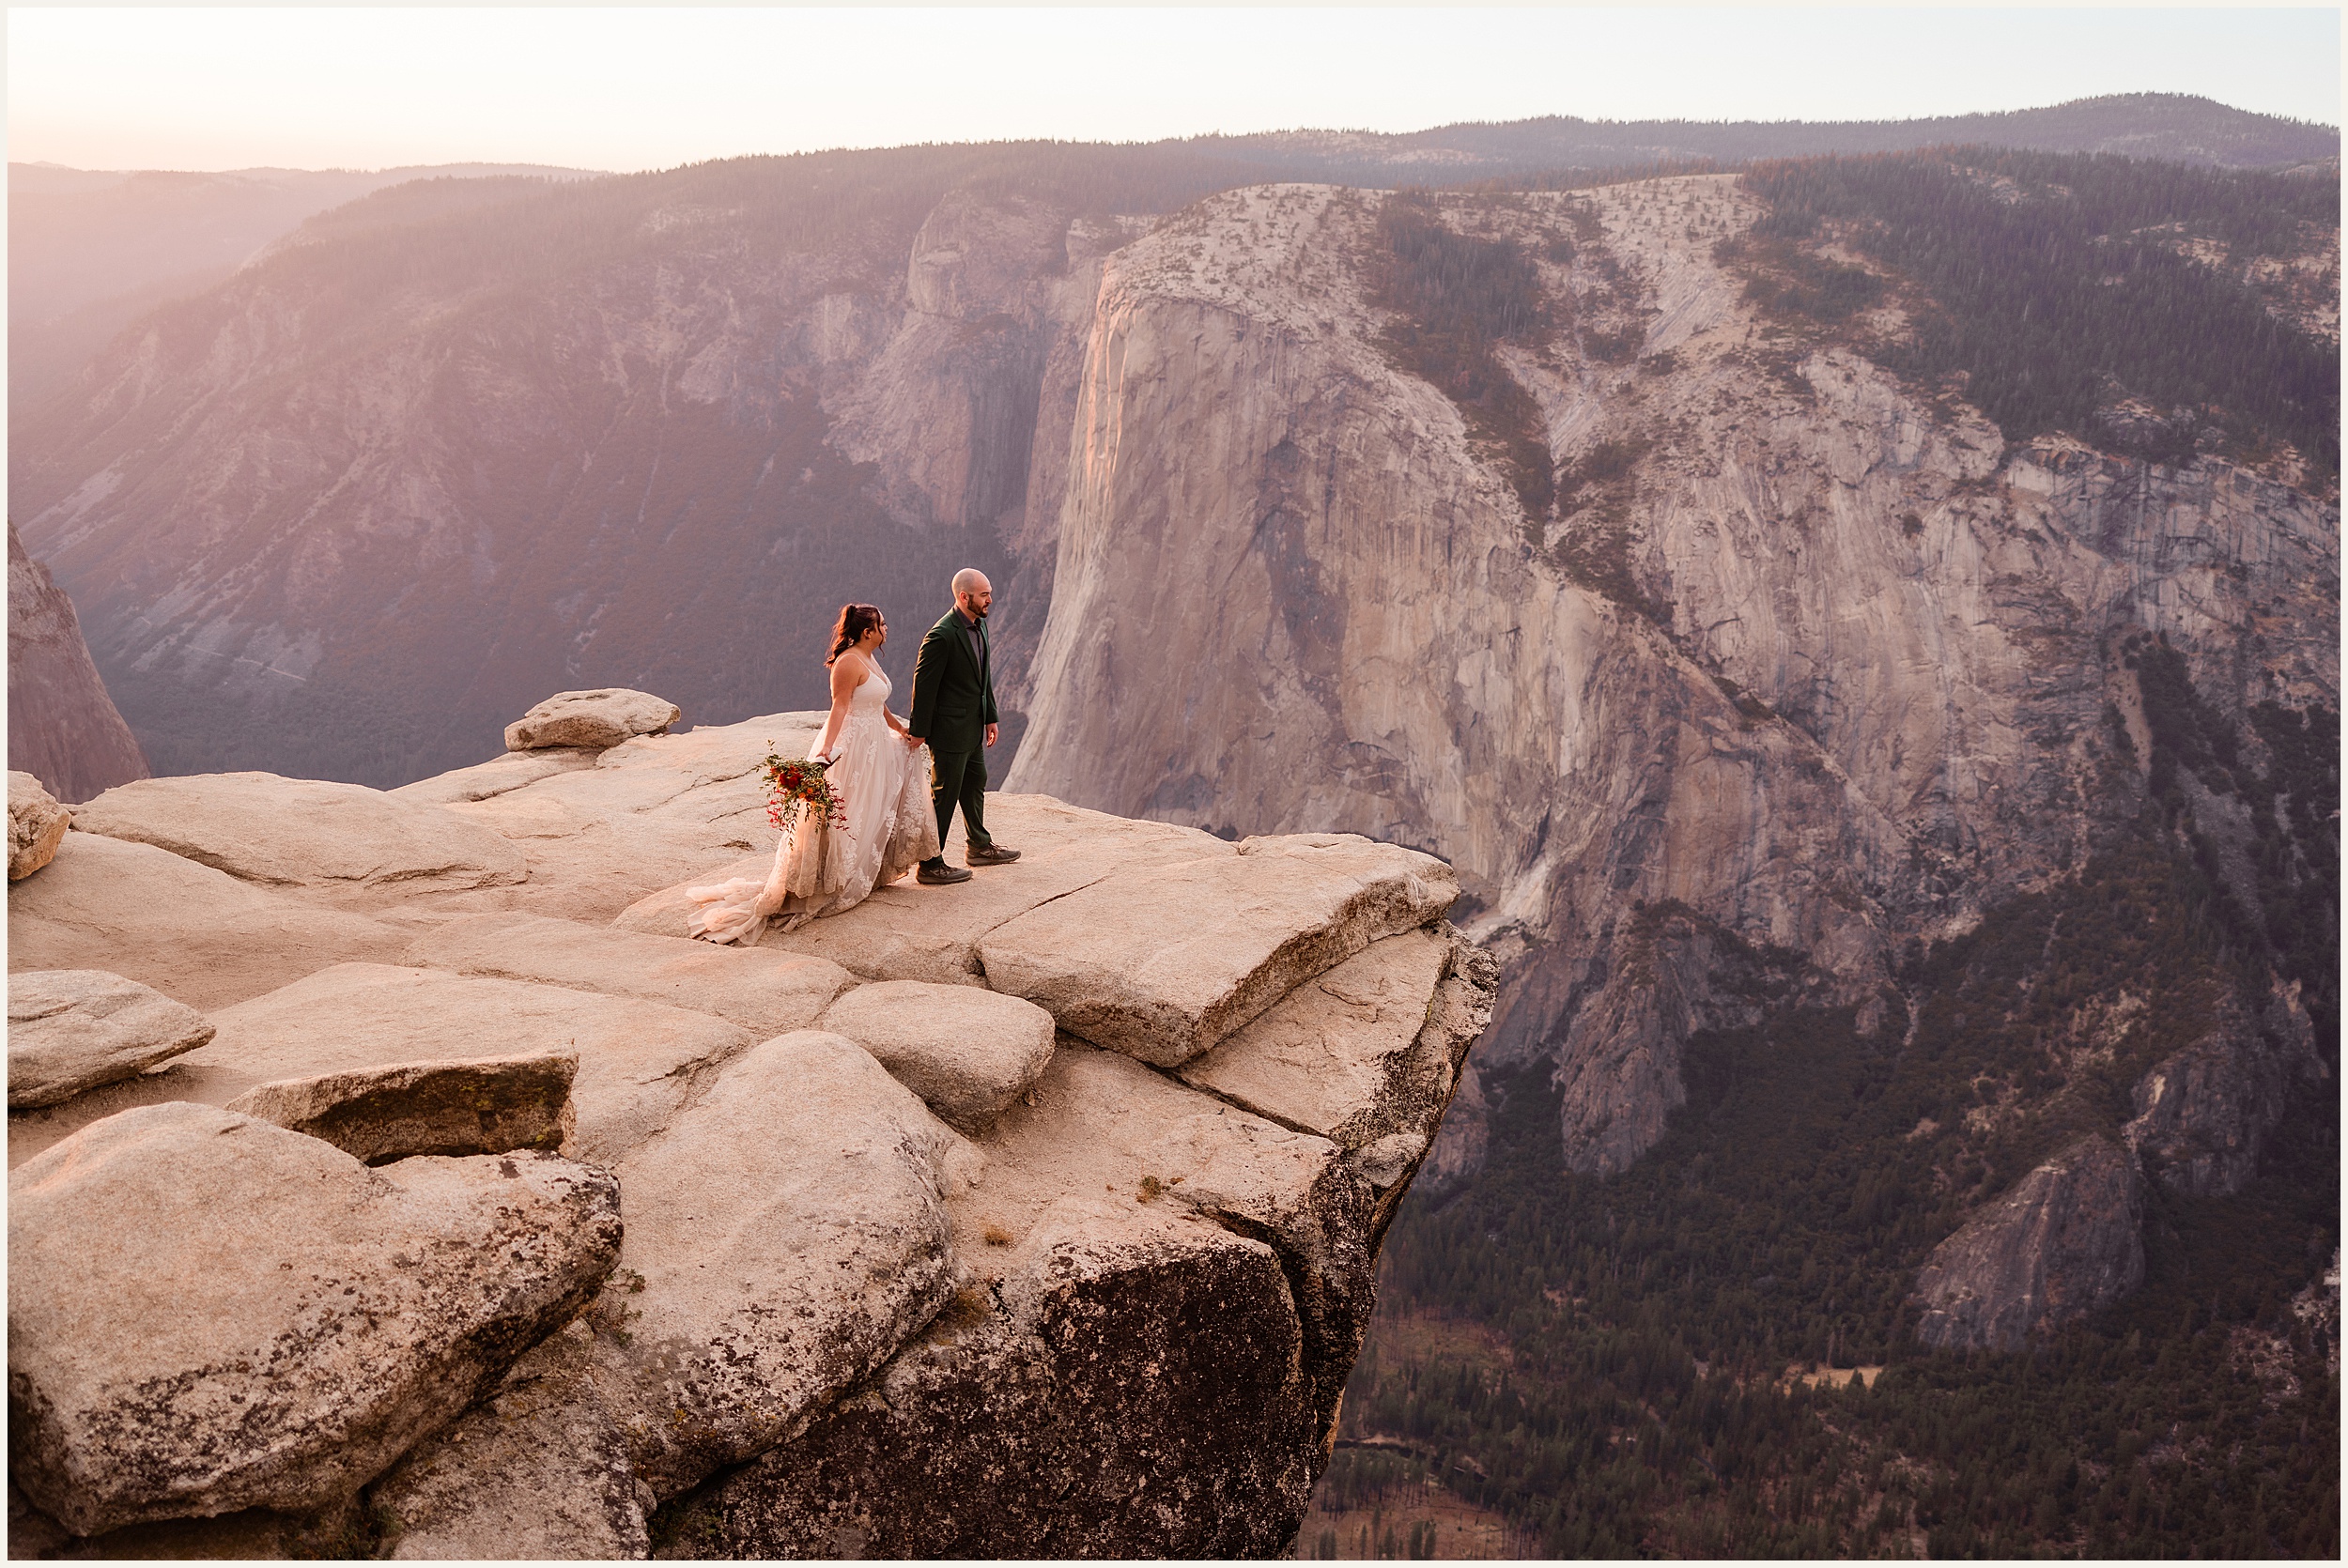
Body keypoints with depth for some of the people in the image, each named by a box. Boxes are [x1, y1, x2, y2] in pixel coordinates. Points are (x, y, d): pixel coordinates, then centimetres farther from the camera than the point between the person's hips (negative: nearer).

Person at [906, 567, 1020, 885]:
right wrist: (919, 730, -15)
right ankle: (930, 865, 9)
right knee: (944, 795, -1)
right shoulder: (941, 636, -24)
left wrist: (990, 717, 15)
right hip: (949, 730, -10)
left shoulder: (979, 625, 5)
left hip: (973, 727, 10)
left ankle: (980, 846, 41)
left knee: (975, 784, 23)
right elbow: (924, 684, -19)